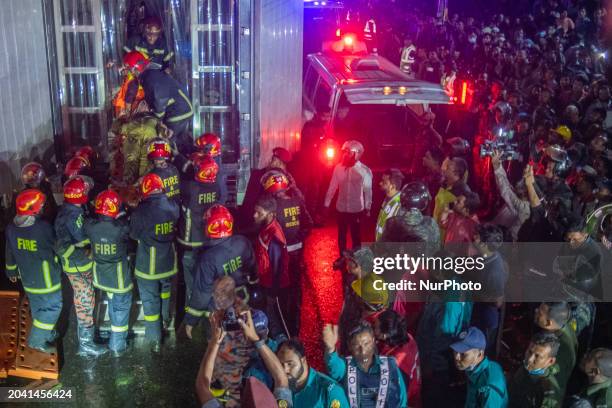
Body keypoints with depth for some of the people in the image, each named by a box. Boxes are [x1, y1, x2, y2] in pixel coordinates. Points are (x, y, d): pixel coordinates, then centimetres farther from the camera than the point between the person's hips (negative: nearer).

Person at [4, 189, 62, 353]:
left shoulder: (12, 228, -6)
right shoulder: (43, 227, -26)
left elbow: (10, 252, 8)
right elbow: (57, 247, -10)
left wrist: (11, 270, 23)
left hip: (27, 278, 7)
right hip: (46, 279, -7)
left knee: (37, 306, 23)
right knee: (52, 306, 9)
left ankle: (46, 333, 41)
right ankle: (37, 341, 13)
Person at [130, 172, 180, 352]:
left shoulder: (141, 211, -25)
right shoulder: (173, 206, -13)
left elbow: (133, 234, -8)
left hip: (148, 265, -4)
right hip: (168, 261, 4)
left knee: (150, 301, 10)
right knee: (165, 290, 30)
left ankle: (155, 340, 19)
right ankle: (166, 319, 51)